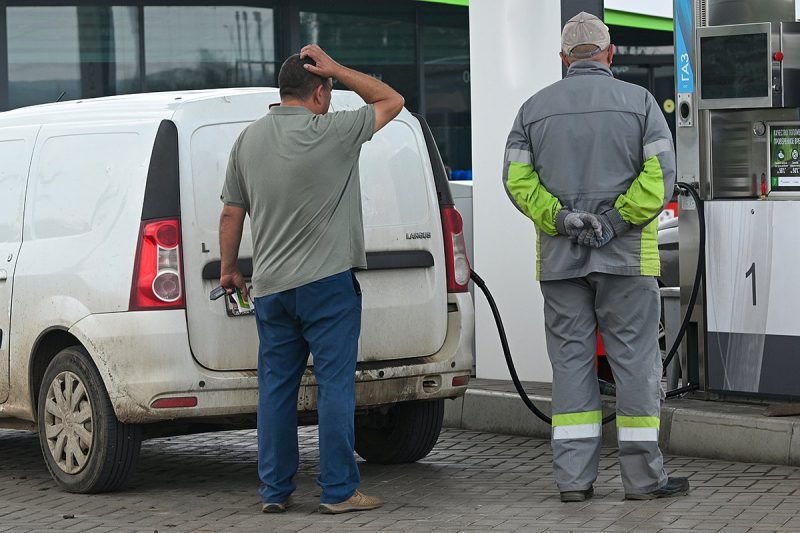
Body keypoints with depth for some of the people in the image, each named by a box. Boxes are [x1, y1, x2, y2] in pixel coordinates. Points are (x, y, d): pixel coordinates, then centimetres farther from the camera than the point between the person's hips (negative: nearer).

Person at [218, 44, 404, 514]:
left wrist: (229, 269, 24)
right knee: (336, 384, -2)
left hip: (270, 286, 6)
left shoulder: (249, 140, 7)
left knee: (276, 387, 10)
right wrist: (336, 70, 3)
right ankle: (339, 490, -2)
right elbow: (391, 101, 2)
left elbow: (231, 213, 12)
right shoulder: (329, 133, -10)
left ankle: (274, 490, 14)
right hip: (327, 282, -6)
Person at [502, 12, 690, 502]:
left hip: (560, 256, 3)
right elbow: (660, 173, -9)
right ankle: (643, 476, 4)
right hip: (626, 257, -2)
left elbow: (517, 178, -2)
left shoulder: (536, 108, 8)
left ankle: (574, 477, 5)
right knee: (635, 359, 2)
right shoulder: (639, 101, 1)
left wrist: (559, 219, -8)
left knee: (571, 360, 6)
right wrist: (617, 220, -10)